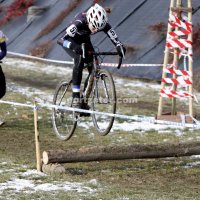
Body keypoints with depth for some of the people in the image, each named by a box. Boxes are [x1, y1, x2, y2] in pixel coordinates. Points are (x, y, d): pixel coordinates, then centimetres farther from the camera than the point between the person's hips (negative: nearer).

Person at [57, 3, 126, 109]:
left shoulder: (103, 24, -29)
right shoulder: (79, 22, -40)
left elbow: (115, 39, -31)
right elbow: (61, 40, -43)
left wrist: (120, 47, -53)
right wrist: (73, 46, -61)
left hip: (84, 40, 5)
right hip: (71, 41, -5)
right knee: (80, 59, -32)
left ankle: (84, 100, 5)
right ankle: (76, 97, -28)